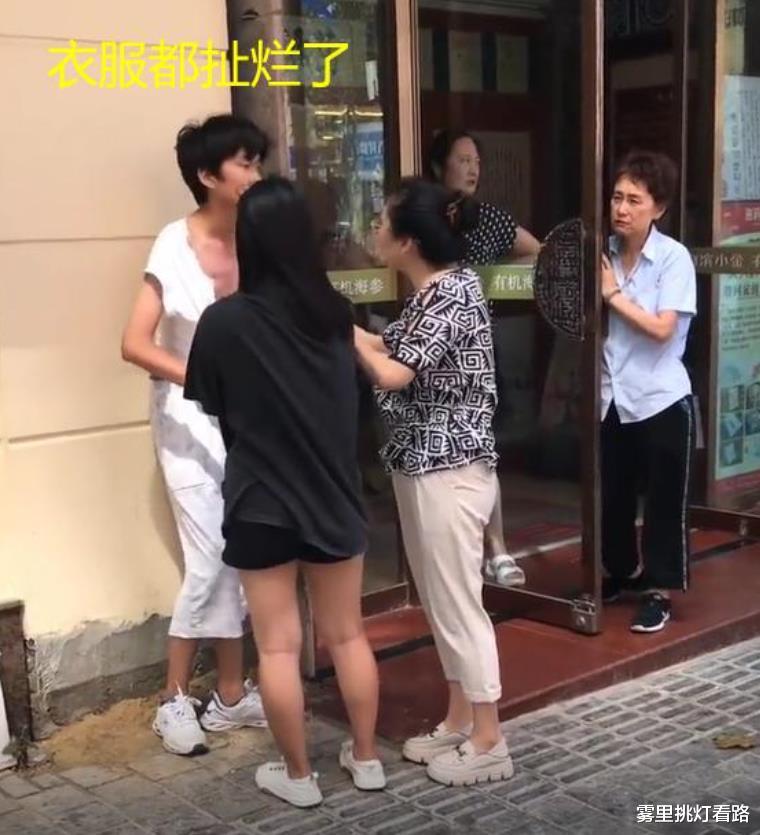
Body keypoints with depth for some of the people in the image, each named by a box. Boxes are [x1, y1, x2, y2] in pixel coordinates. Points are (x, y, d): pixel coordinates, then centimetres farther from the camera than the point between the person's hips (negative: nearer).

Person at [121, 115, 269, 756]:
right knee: (210, 561, -6)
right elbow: (135, 344, -15)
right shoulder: (175, 245, -11)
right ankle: (175, 700, 11)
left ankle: (231, 694, 22)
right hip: (190, 418, -4)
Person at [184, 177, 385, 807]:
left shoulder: (224, 321, -16)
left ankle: (297, 776, 19)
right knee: (348, 635, 16)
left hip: (262, 505, -4)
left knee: (279, 646, 8)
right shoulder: (336, 313, -3)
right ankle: (366, 759, 27)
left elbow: (210, 405, -1)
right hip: (334, 495, 4)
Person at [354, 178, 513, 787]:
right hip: (423, 467, 10)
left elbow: (393, 374, -24)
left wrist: (347, 331, -11)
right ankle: (459, 724, 29)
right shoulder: (433, 292, 9)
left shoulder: (452, 294, -19)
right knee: (441, 602, 17)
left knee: (459, 604, -1)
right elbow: (398, 351, 12)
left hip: (449, 470, -10)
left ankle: (489, 743, 12)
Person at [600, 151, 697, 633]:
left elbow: (662, 328, -18)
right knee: (612, 496, 14)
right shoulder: (606, 253, 3)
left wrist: (613, 293, -15)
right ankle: (625, 571, 36)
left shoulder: (674, 257, -11)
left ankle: (659, 592, 18)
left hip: (661, 400, -5)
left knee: (664, 501, 5)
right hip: (612, 397, 5)